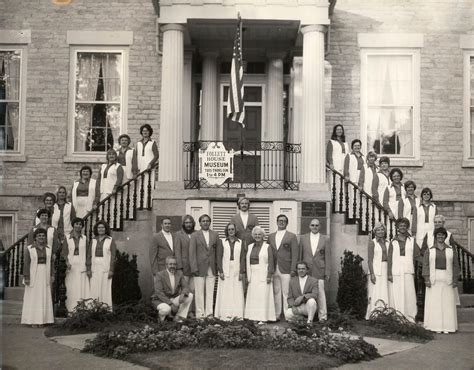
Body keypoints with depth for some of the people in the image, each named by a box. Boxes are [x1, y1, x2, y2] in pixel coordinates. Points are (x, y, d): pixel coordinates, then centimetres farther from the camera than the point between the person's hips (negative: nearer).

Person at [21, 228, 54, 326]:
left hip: (45, 276, 4)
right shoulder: (29, 249, -6)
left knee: (44, 297, 3)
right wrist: (26, 278, -13)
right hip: (33, 276, -3)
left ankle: (43, 319, 9)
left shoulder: (49, 248, 5)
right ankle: (32, 320, 3)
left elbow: (50, 262, 8)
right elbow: (26, 264, -8)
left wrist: (51, 275, 2)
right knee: (33, 298, -2)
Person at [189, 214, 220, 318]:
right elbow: (192, 253, -2)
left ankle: (209, 313, 10)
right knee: (199, 292, 0)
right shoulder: (195, 236, 2)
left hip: (212, 268, 3)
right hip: (200, 268, -3)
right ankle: (200, 314, 6)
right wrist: (194, 268, -10)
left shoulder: (215, 235, 10)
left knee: (210, 292, 4)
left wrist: (219, 267, 2)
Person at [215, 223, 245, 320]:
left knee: (237, 293, -1)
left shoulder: (240, 242, 8)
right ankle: (225, 314, 3)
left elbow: (243, 258, 5)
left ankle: (237, 314, 3)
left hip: (236, 271, 1)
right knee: (225, 293, -2)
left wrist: (242, 272, -3)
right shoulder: (222, 242, 6)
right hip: (225, 271, -1)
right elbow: (219, 257, 1)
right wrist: (220, 271, -7)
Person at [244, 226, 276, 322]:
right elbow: (247, 261, 13)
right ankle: (253, 316, 9)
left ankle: (263, 317, -2)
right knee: (252, 296, 3)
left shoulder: (267, 247, -1)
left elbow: (271, 262, -6)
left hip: (263, 276, -5)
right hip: (252, 275, 5)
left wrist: (269, 276, -12)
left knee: (263, 296, -5)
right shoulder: (250, 247, 13)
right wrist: (247, 275, 7)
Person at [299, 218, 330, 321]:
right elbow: (300, 255, 11)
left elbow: (327, 257, 4)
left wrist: (327, 272, 0)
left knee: (320, 292, -5)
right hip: (306, 270, 1)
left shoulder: (325, 239, 5)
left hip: (319, 271, -1)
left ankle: (322, 315, 3)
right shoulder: (303, 238, 9)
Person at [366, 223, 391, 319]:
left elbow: (390, 258, 14)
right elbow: (370, 259, -7)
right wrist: (372, 274, -15)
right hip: (376, 270, -5)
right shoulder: (372, 242, -2)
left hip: (386, 270, 5)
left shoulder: (387, 243, 12)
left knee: (385, 293, 3)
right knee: (375, 293, -7)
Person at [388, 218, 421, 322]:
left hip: (408, 272, 0)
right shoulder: (393, 242, 9)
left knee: (409, 295, -4)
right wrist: (389, 273, -1)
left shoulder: (412, 241, 12)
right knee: (396, 296, -3)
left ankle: (410, 319, 1)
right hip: (395, 273, 0)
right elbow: (389, 258, 6)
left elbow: (417, 255, 11)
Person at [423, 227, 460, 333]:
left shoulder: (451, 250, 6)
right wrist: (426, 279, -9)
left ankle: (446, 326, 7)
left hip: (447, 279, 1)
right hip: (434, 279, -1)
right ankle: (435, 326, 3)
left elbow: (455, 265, 5)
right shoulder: (429, 250, 4)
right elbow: (425, 265, 1)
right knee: (434, 303, -2)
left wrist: (455, 280, -3)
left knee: (447, 303, 1)